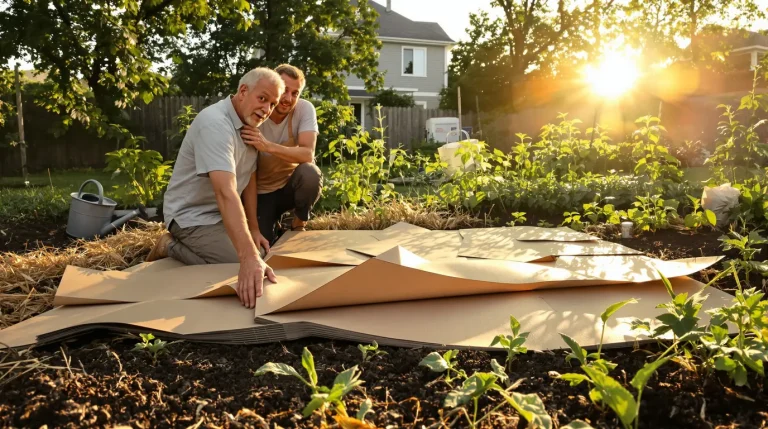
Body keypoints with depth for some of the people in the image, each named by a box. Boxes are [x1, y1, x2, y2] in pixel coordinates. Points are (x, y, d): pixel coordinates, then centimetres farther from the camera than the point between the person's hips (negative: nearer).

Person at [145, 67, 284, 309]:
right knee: (252, 273, -19)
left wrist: (254, 228, 2)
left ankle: (181, 245, 20)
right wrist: (249, 258, -49)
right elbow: (226, 192, -41)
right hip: (192, 216, -9)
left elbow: (249, 179, 7)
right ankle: (172, 248, 0)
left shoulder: (251, 124, 2)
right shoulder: (216, 123, -29)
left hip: (221, 213, 9)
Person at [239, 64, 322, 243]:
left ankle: (299, 224, -4)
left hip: (292, 186, 0)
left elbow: (308, 154, -29)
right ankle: (273, 223, 23)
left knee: (309, 173, -32)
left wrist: (267, 146, -44)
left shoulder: (305, 109, -16)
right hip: (261, 192, 0)